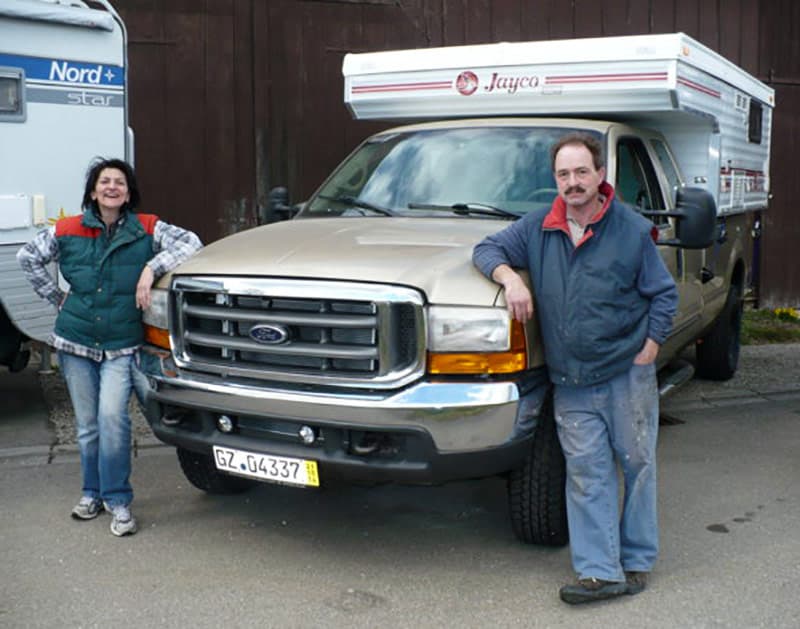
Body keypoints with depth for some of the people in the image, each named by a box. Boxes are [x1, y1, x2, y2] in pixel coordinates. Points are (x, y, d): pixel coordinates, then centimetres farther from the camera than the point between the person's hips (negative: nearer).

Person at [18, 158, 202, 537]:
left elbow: (190, 243, -9)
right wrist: (55, 297, 6)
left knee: (112, 417, -17)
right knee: (87, 425, 9)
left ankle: (117, 500, -5)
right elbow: (27, 256, 12)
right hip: (76, 342, 2)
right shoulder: (67, 231, 2)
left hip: (121, 346, -2)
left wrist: (151, 268, -20)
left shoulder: (146, 229, -1)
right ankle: (92, 492, 28)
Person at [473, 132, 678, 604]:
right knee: (587, 473, 1)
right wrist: (510, 278, -10)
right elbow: (488, 249, 11)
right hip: (570, 383, 2)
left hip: (627, 374, -2)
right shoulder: (537, 229, 7)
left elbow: (664, 296, 3)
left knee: (638, 464, 6)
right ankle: (600, 572, 5)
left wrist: (648, 351, -6)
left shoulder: (633, 230, -2)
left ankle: (637, 561, 20)